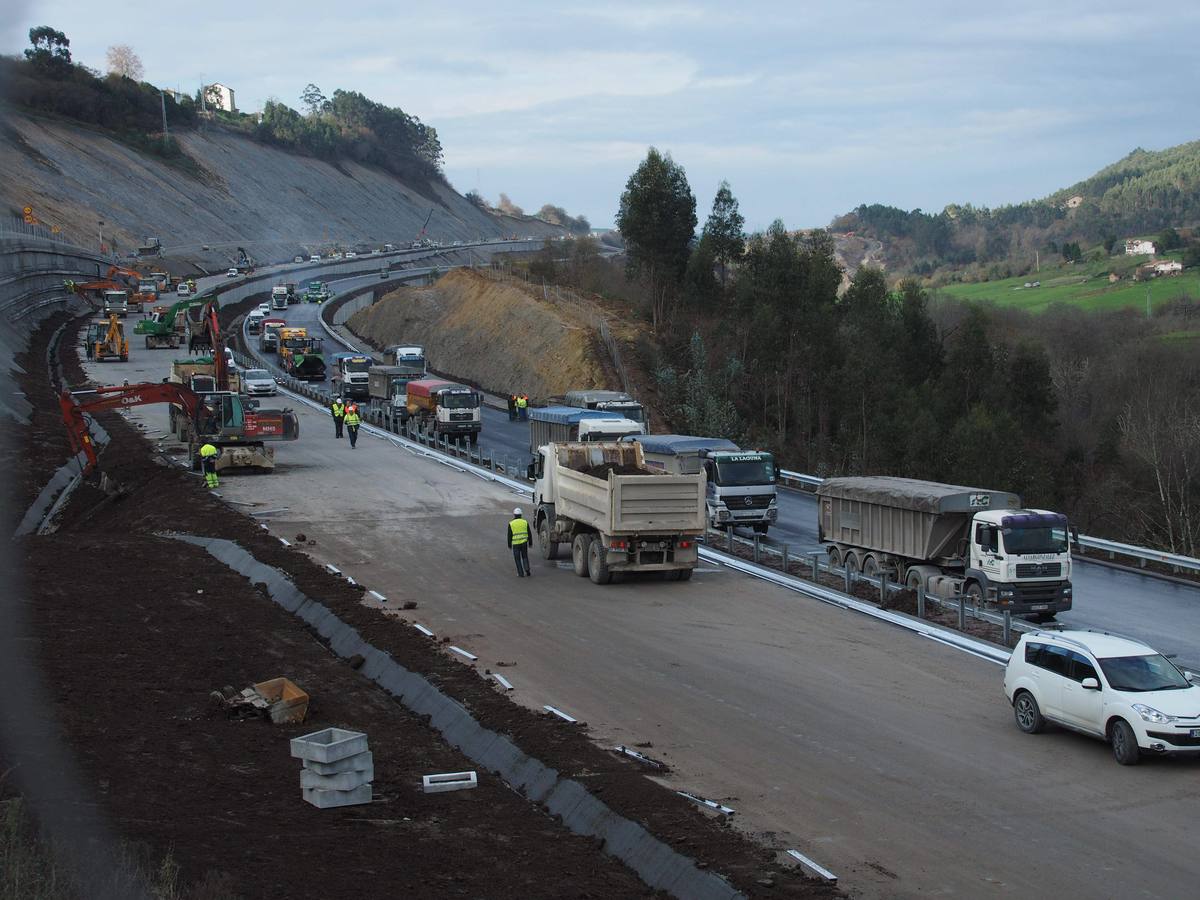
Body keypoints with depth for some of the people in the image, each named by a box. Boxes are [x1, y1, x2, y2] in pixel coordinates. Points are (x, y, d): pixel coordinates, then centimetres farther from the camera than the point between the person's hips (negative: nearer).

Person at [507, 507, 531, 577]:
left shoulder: (511, 524, -4)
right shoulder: (525, 522, 3)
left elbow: (509, 536, -2)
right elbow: (529, 534, 6)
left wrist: (509, 545, 7)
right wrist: (530, 543, 14)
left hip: (515, 544, -2)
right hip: (524, 542, 2)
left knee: (517, 559, 7)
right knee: (525, 557, 16)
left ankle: (521, 573, 6)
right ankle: (527, 570, 2)